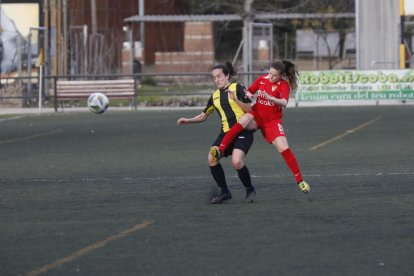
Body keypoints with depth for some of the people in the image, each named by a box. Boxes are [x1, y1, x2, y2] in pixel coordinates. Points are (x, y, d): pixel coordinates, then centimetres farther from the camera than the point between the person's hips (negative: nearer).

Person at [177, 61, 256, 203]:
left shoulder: (237, 87, -2)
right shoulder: (215, 95, 16)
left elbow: (250, 109, -8)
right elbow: (203, 116, 23)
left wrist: (236, 100, -22)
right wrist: (187, 121, 9)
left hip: (243, 131, -6)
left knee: (237, 162, -25)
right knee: (212, 158, -13)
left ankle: (249, 189, 0)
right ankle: (224, 192, 3)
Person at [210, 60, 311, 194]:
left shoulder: (283, 85, -11)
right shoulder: (262, 79, 0)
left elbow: (284, 103, -29)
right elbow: (249, 92, 10)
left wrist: (270, 98, -46)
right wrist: (249, 95, -15)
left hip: (272, 120, -2)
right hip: (256, 115, 2)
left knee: (284, 149, -13)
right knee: (243, 120, -33)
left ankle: (300, 181, 0)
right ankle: (220, 150, -36)